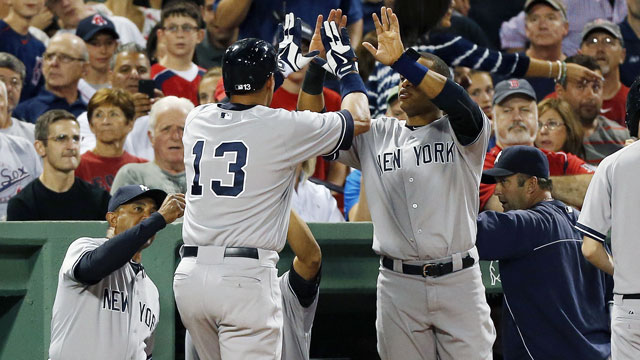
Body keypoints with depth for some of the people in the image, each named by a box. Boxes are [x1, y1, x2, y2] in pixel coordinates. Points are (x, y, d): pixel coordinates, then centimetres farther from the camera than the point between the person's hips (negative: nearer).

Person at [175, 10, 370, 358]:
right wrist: (347, 67, 28)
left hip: (189, 275, 6)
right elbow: (359, 120, 12)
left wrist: (284, 66, 47)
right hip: (246, 277, -6)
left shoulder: (197, 120, 12)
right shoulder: (282, 126, -3)